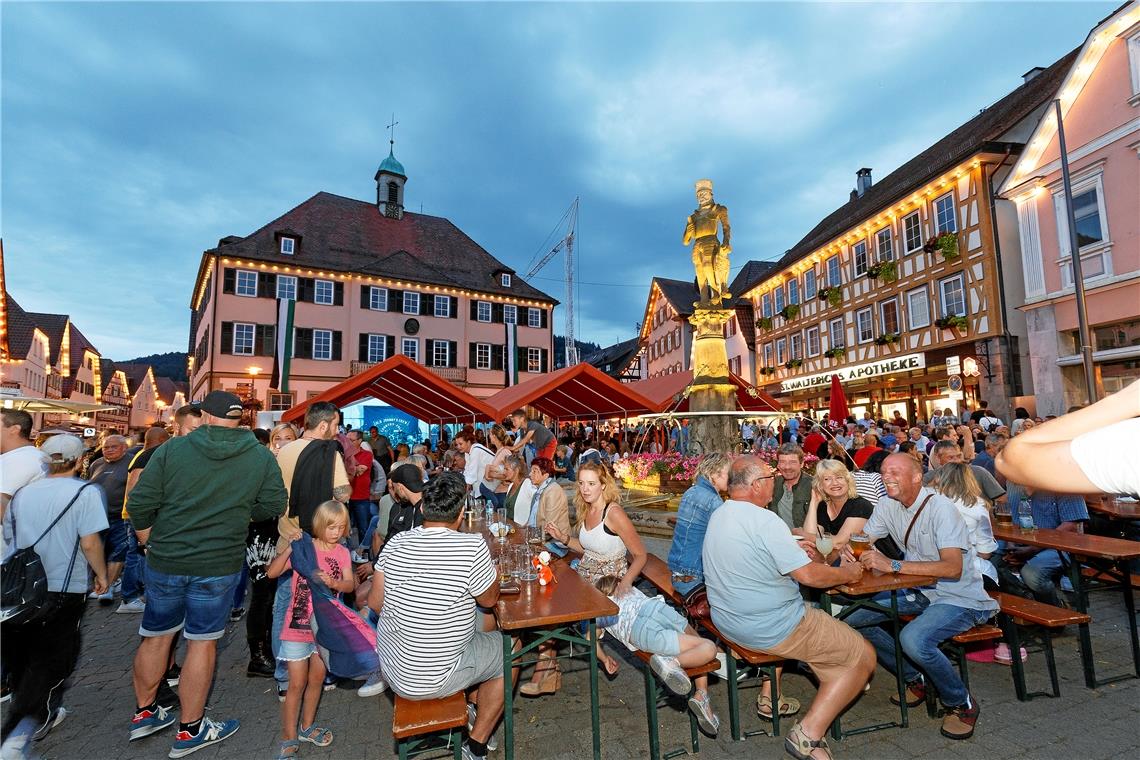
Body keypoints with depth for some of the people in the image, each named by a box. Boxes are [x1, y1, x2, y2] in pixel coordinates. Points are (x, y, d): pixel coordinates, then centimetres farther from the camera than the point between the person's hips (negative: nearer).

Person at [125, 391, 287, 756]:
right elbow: (275, 505, -5)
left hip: (165, 562, 2)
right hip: (219, 565, -1)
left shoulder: (171, 449, -7)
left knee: (156, 637, 21)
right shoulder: (261, 456, -7)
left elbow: (139, 504, -7)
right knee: (202, 643, 10)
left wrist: (150, 539, 11)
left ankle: (144, 713, 39)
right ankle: (190, 730, 23)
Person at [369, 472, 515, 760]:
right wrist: (489, 567, 7)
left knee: (485, 623, 24)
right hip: (430, 679, -6)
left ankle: (470, 709, 36)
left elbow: (375, 602, 1)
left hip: (391, 666, 6)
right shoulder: (472, 546, -26)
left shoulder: (395, 543, -9)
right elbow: (489, 600, -9)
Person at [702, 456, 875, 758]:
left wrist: (791, 547, 19)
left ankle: (769, 698, 37)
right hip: (770, 628, -9)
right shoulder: (764, 520, -24)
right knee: (863, 657, 6)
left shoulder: (718, 515, 2)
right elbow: (808, 575, -22)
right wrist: (847, 573, -4)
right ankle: (808, 734, 3)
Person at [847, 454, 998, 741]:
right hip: (919, 591, 7)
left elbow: (953, 568, -31)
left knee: (913, 639, -32)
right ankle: (914, 678, 16)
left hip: (959, 598, -7)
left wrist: (893, 565, -36)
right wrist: (848, 550, -24)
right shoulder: (888, 505, -1)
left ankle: (962, 704, -1)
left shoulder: (941, 508, -22)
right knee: (853, 617, -4)